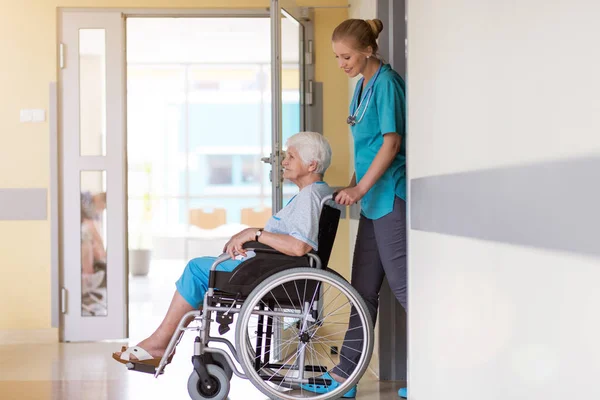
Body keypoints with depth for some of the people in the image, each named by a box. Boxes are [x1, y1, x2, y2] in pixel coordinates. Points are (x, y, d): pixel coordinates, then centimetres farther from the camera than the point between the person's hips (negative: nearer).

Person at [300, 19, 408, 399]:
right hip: (374, 199, 9)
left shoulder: (387, 82, -11)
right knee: (363, 288, 9)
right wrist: (353, 186, 19)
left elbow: (392, 142, -16)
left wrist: (360, 188, -18)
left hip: (391, 196, -9)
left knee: (403, 283, -6)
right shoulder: (363, 84, 15)